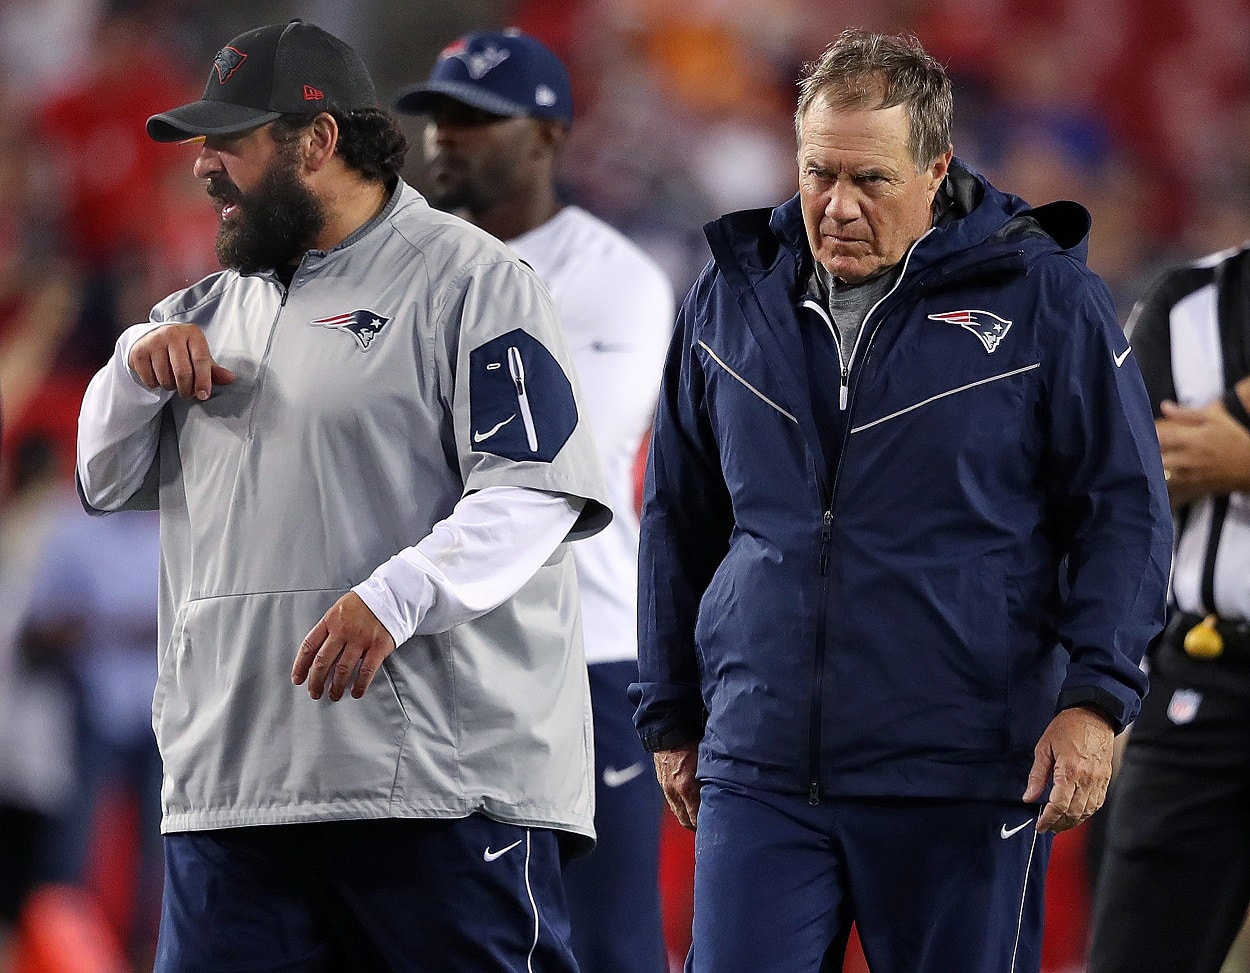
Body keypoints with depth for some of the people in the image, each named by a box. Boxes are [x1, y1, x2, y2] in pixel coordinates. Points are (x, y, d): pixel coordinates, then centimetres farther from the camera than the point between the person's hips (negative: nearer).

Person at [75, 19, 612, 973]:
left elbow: (533, 494, -11)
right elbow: (108, 481, 27)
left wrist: (396, 596, -26)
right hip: (231, 779, 7)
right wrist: (138, 367, 5)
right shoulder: (219, 304, 23)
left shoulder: (467, 279, -1)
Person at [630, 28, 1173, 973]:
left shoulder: (1046, 299, -1)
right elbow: (678, 522, 19)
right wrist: (673, 717, 19)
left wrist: (1095, 698, -11)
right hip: (760, 771, 3)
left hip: (965, 784, -3)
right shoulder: (732, 299, 10)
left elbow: (1125, 510, 0)